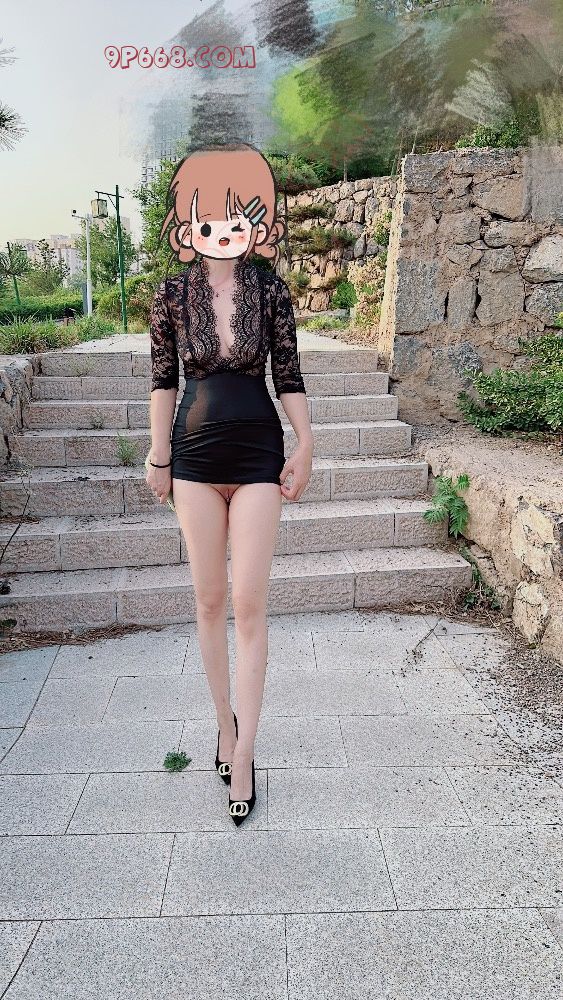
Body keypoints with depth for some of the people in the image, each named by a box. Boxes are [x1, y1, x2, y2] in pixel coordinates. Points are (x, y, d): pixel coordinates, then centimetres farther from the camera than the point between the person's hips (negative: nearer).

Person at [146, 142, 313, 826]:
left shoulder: (270, 292, -1)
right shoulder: (171, 295, 0)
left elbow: (289, 376, 3)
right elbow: (163, 378, 6)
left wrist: (304, 447, 3)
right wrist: (159, 451, 7)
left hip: (258, 453, -1)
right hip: (195, 454, 2)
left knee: (248, 603, -4)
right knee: (208, 600, 8)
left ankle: (243, 750, 8)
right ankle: (225, 720, 29)